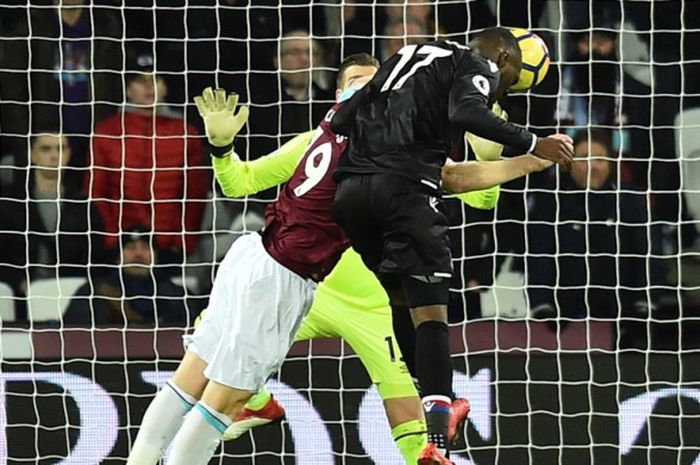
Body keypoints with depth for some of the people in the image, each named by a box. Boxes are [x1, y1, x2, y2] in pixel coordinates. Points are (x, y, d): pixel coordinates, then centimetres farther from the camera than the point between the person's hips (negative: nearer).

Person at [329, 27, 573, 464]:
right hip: (404, 187, -7)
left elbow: (342, 118, 25)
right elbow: (465, 113, -14)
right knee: (429, 313, -7)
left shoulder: (411, 56, 30)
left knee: (403, 300, 21)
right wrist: (533, 144, -9)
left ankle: (437, 407, 22)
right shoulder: (480, 66, 9)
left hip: (350, 186, 7)